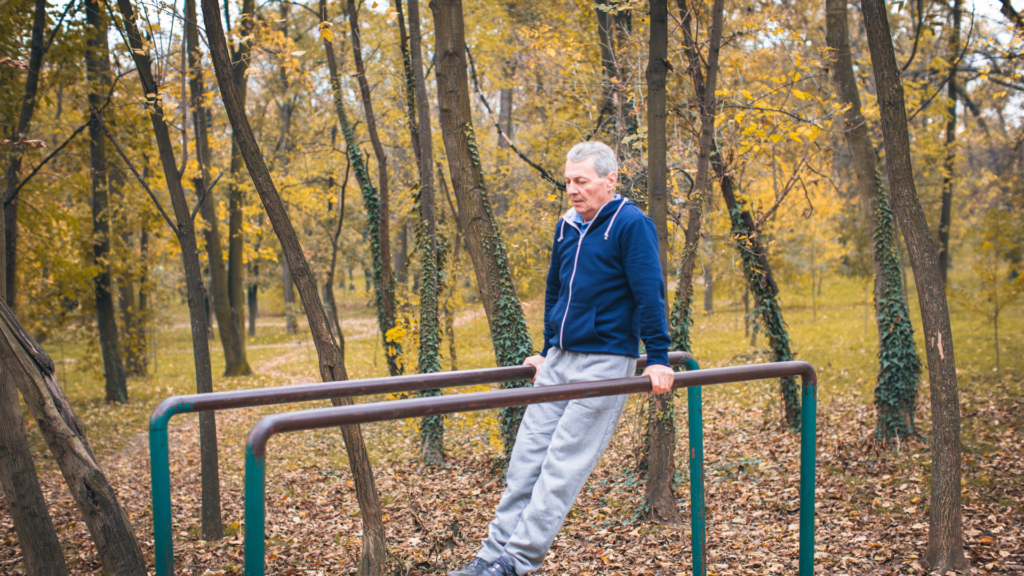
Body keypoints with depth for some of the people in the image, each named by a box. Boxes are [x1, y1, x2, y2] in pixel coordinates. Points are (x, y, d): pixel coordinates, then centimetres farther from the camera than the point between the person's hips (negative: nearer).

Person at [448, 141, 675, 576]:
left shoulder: (631, 225, -10)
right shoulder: (566, 227, 12)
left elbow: (649, 295, -14)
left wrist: (658, 360, -17)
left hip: (604, 361, -7)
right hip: (559, 360, 8)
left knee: (563, 464, -7)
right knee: (526, 456, 5)